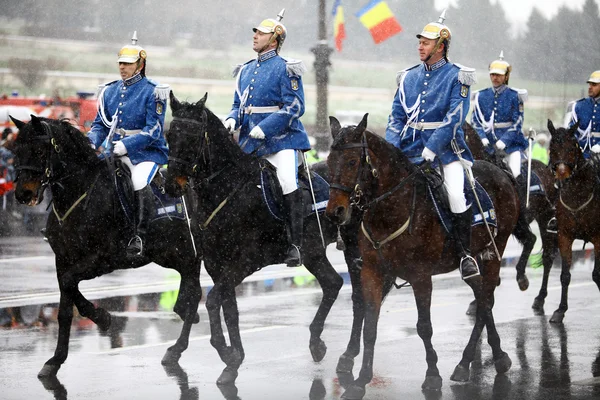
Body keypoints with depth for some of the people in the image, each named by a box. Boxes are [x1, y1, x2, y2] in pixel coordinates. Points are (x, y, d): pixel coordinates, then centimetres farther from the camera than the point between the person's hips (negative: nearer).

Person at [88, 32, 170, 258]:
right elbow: (100, 124, 15)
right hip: (115, 150, 6)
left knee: (139, 183, -30)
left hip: (147, 151, -6)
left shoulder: (152, 92, -6)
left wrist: (124, 146, -24)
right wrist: (91, 143, -8)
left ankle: (139, 237, -19)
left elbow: (152, 131, -14)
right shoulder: (110, 91, 12)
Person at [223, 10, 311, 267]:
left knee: (288, 185, -20)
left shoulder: (285, 69, -5)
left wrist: (265, 127, -21)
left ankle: (295, 246, -16)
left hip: (280, 140, -7)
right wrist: (233, 119, -3)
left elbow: (294, 107, -13)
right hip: (250, 143, 7)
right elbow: (238, 104, 21)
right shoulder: (245, 71, 15)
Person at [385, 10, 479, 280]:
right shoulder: (409, 77, 12)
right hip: (411, 146, 5)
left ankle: (465, 252, -9)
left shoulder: (456, 77, -3)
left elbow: (454, 117, -13)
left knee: (457, 194, -22)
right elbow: (397, 116, 10)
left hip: (446, 145, -4)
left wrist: (433, 147, -22)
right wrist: (391, 147, -7)